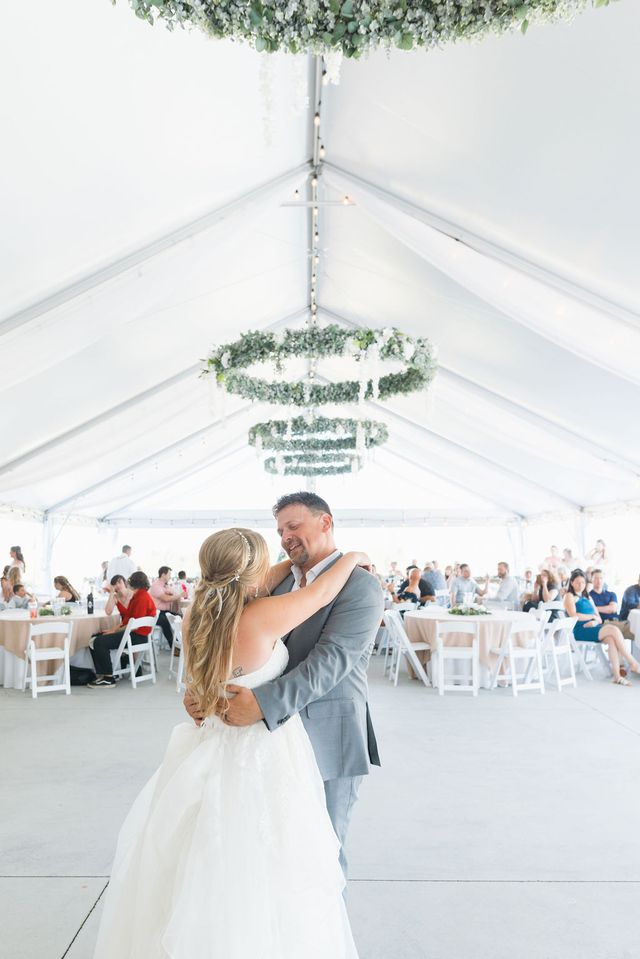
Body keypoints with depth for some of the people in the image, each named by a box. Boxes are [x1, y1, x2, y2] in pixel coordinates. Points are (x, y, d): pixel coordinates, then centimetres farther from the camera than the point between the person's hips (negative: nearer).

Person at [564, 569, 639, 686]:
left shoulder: (588, 598, 26)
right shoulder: (569, 596, 6)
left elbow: (599, 619, 18)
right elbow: (573, 615, -10)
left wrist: (595, 622, -6)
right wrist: (592, 616, 1)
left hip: (593, 628, 6)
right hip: (580, 631, -6)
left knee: (611, 639, -27)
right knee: (613, 629, -24)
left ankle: (617, 675, -34)